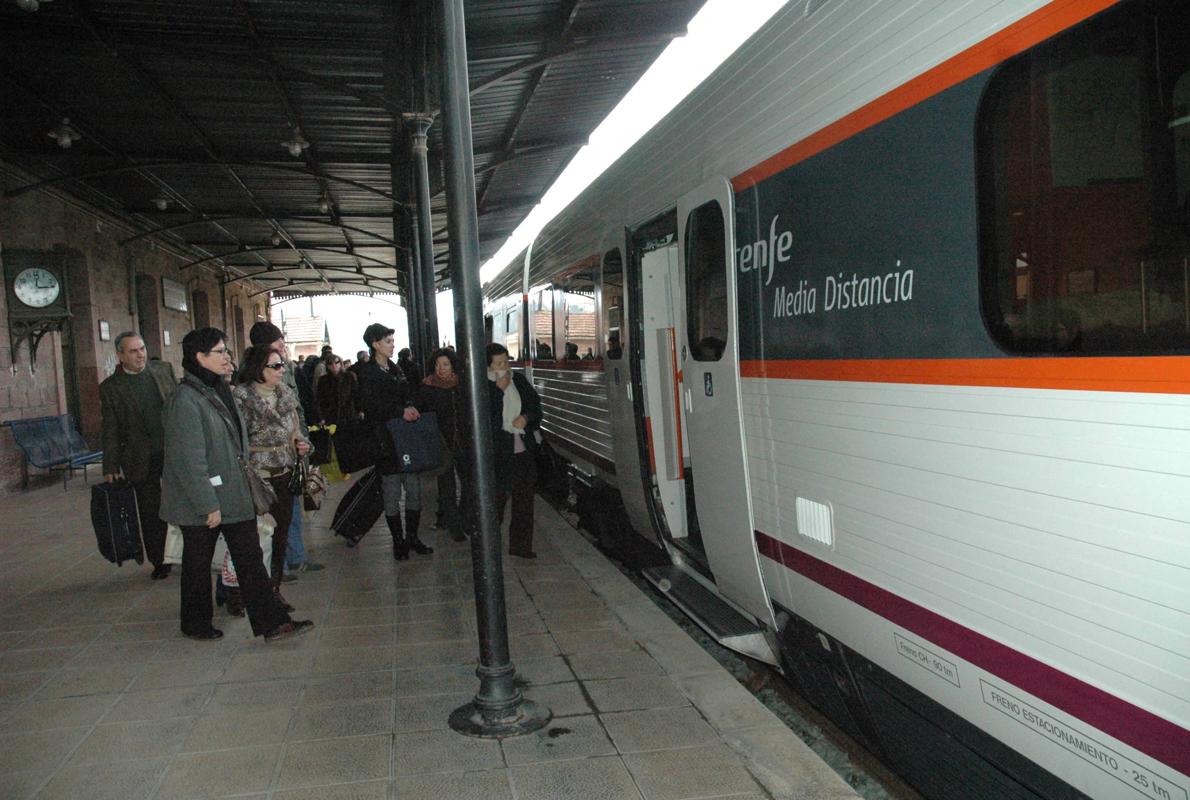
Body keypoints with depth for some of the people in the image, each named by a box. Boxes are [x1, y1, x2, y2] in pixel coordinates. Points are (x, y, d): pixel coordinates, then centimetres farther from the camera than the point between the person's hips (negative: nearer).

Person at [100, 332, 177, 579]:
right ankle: (160, 562, 20)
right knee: (151, 513, 7)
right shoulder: (110, 387, 0)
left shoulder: (164, 369, 5)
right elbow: (110, 432, 0)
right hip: (141, 460, -1)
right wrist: (110, 469, -3)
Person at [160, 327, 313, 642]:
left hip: (234, 495, 8)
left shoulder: (220, 391, 10)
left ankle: (271, 622, 7)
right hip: (201, 501, -8)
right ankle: (196, 624, 28)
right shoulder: (185, 400, -19)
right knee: (198, 563, 10)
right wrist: (208, 505, -21)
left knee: (250, 557, 5)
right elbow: (189, 460, -22)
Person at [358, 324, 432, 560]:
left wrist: (411, 408, -9)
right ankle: (398, 541, 11)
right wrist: (401, 411, -21)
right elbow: (371, 407, -14)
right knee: (392, 493, 0)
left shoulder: (396, 370, 16)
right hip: (385, 440, -6)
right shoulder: (367, 373, -5)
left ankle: (412, 537, 16)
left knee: (414, 489, 6)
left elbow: (408, 396, 14)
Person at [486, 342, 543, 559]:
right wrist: (499, 389, -19)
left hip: (524, 449, 6)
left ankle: (520, 545, 24)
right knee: (497, 499, 0)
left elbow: (535, 402, 16)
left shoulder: (518, 379, 7)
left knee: (524, 499, 12)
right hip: (499, 453, -6)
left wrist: (526, 417, -4)